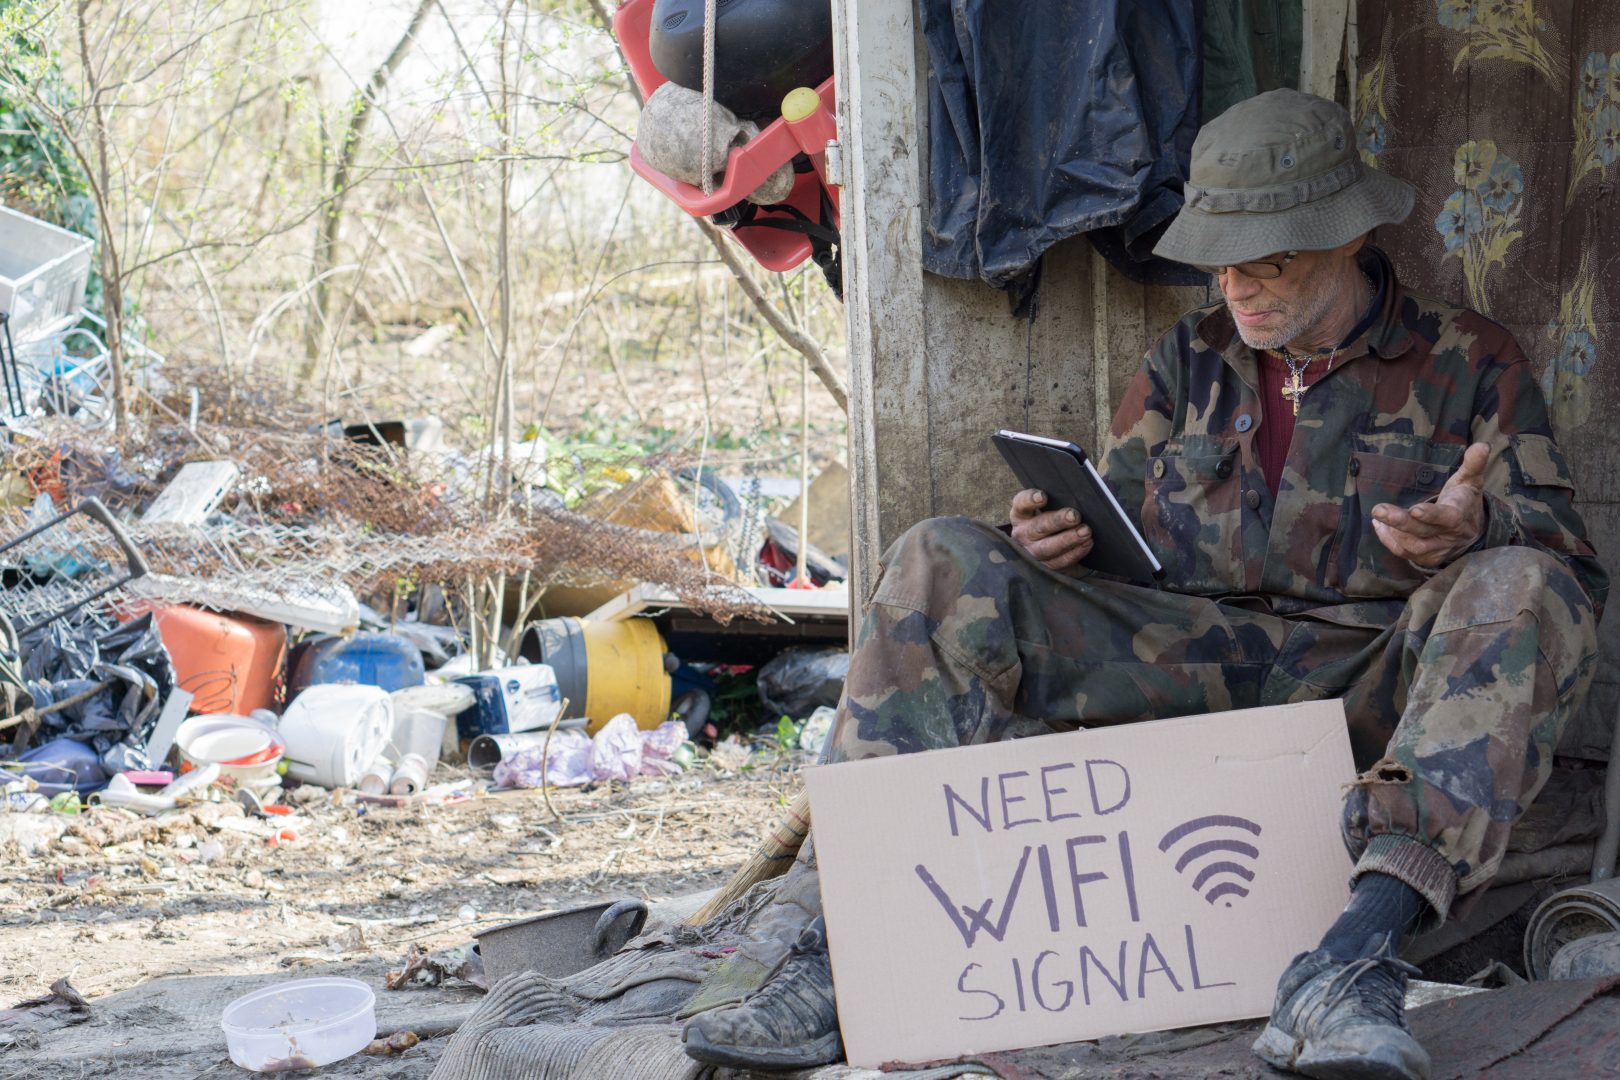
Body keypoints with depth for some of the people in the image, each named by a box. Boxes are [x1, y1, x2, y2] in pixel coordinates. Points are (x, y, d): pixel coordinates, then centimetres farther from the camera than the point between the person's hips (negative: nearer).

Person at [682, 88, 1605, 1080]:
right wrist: (1053, 542, -3)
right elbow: (1116, 530, 22)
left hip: (1374, 685, -3)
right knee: (944, 568, -14)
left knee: (1522, 593, -35)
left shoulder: (1467, 361, 9)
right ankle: (843, 948, -27)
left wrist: (1475, 530, -21)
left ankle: (1354, 958, -53)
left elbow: (1567, 555, 3)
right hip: (1190, 655, 3)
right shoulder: (1189, 362, 19)